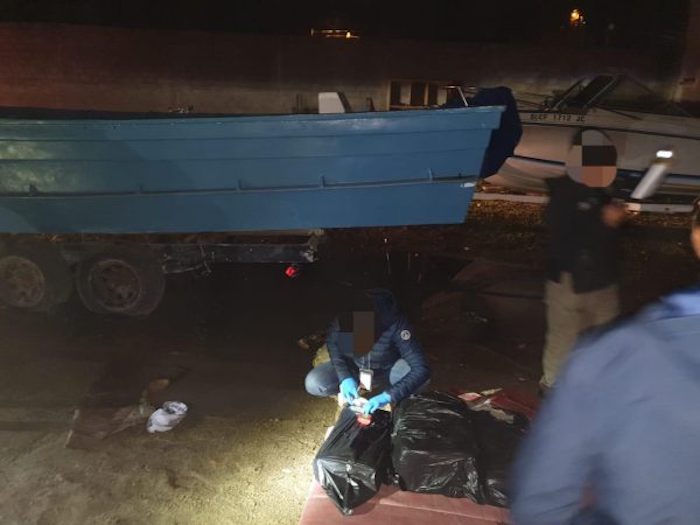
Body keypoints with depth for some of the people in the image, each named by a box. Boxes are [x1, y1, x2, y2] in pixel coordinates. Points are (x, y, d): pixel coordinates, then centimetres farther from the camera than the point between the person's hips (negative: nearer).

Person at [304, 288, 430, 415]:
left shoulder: (394, 324, -37)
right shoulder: (339, 322, -29)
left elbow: (421, 369, -37)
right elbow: (333, 348, -8)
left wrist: (388, 396, -45)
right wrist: (345, 377, -23)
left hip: (388, 369, -1)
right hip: (353, 367, 2)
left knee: (418, 380, -33)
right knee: (313, 383, -22)